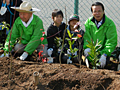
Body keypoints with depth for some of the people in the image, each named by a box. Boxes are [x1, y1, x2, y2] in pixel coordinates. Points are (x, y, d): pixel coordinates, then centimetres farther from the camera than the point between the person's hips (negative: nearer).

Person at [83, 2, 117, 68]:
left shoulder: (110, 24, -6)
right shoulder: (88, 22, 6)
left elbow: (111, 42, -10)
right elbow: (86, 36, 0)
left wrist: (104, 54, -22)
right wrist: (87, 47, -21)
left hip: (103, 52, -2)